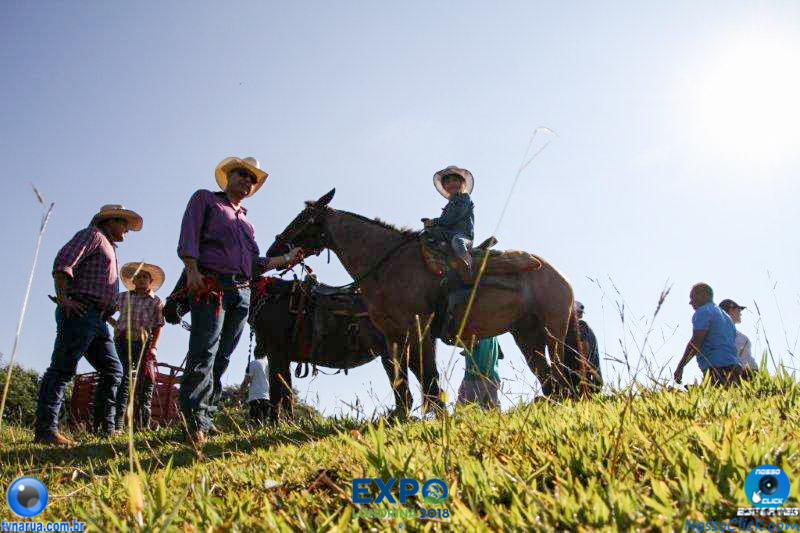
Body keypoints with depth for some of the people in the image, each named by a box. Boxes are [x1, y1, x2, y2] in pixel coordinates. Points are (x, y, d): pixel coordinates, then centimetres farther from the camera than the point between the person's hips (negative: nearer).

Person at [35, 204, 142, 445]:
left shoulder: (109, 249, 31)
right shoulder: (93, 235, 4)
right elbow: (63, 263, -11)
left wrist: (109, 316, 19)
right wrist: (63, 298, -19)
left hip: (97, 320, 10)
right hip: (80, 311, -10)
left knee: (113, 369, 5)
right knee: (62, 369, -13)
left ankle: (105, 427, 7)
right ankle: (46, 430, -16)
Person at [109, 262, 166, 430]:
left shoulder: (156, 301, 10)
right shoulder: (123, 297, 11)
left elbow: (158, 326, 6)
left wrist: (153, 347, -4)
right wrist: (115, 324, 5)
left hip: (144, 343, 1)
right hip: (123, 340, -1)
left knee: (148, 380, -6)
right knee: (123, 379, -11)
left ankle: (143, 425, 3)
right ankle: (118, 424, -13)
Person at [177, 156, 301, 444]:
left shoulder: (247, 223, 31)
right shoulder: (205, 199, 15)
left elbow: (257, 263, 25)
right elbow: (189, 234, -2)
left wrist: (287, 258, 19)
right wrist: (192, 269, -16)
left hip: (242, 293, 6)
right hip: (210, 285, -6)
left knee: (221, 359, 2)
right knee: (204, 353, -17)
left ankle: (206, 420, 3)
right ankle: (195, 422, -22)